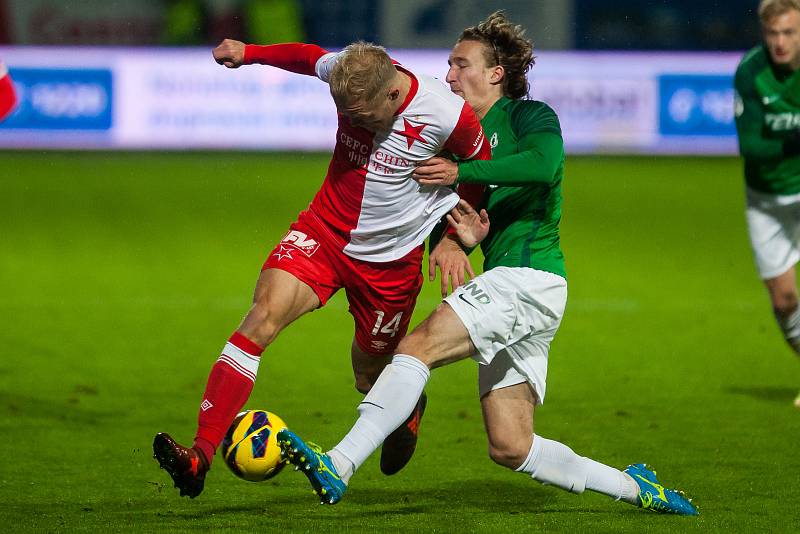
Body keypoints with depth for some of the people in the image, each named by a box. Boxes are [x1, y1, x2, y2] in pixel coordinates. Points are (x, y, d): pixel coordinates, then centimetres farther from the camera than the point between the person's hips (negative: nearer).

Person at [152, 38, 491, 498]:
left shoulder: (449, 116, -23)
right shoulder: (348, 72, -14)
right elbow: (310, 57, 11)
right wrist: (250, 53, 16)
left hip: (390, 258, -2)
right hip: (324, 231, 2)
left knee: (372, 377, 13)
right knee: (264, 313, -23)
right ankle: (201, 455, -30)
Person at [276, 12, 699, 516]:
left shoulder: (529, 115, 0)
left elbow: (544, 163, -24)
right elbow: (449, 229, 19)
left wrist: (461, 172, -20)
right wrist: (457, 240, -5)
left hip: (528, 276, -9)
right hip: (506, 284, 9)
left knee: (417, 346, -23)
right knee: (511, 449, 7)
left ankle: (338, 467, -30)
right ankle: (633, 486, 18)